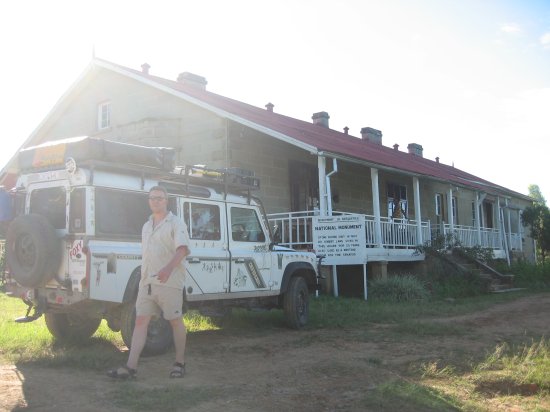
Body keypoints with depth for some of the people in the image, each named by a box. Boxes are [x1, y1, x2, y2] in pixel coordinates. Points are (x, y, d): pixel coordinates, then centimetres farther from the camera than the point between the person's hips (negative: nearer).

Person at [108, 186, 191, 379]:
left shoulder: (176, 223, -5)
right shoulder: (146, 226, 18)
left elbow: (183, 249, -19)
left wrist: (168, 268, -35)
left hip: (169, 282, -7)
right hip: (147, 282, 7)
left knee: (176, 322, 3)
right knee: (140, 321, 2)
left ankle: (180, 363, 16)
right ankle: (131, 366, 1)